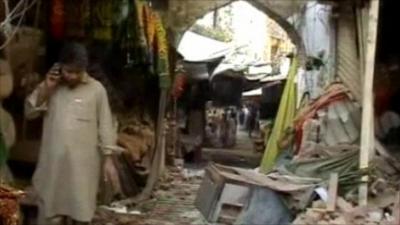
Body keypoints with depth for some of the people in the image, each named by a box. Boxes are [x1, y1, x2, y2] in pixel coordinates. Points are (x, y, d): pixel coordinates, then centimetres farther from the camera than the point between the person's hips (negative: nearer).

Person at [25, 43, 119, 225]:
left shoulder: (96, 89, -4)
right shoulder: (50, 86, 5)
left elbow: (105, 125, -1)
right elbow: (29, 112, 2)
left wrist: (108, 159, -4)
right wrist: (45, 89, -11)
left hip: (83, 163, -2)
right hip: (53, 162, 2)